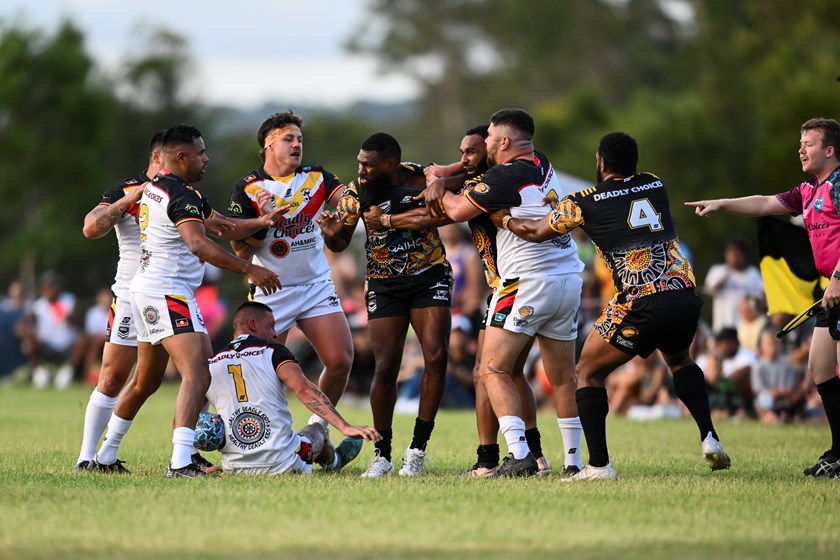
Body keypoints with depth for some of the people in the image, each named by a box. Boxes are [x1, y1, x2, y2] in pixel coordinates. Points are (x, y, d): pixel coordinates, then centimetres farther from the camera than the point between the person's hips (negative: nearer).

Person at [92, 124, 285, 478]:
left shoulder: (154, 187, 17)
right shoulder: (182, 194, -14)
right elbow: (198, 243, -30)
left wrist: (261, 222, 9)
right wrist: (249, 269, -30)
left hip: (146, 289, 11)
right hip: (168, 292, -11)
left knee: (146, 380, 22)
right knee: (198, 375, -18)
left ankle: (106, 457, 30)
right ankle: (180, 463, -31)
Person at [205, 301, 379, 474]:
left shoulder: (210, 365, 7)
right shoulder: (273, 352, -4)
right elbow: (304, 389, -19)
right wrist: (344, 427, -25)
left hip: (233, 469, 3)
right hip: (283, 465, -3)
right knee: (315, 429, 28)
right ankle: (333, 461, 59)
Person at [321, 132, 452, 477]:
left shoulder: (421, 179, -11)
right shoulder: (357, 193, -6)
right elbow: (341, 244, 3)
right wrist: (332, 234, -21)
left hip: (430, 277, 0)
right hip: (384, 286, 1)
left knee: (436, 358, -14)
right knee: (386, 368, -8)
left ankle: (417, 449, -5)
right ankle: (382, 454, 5)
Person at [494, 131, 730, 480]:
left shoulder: (585, 202, 3)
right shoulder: (655, 186, 16)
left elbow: (536, 232, 17)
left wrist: (501, 219, 37)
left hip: (642, 305, -5)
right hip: (685, 297, 5)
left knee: (588, 373, 11)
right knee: (679, 360, 35)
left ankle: (599, 465, 1)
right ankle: (709, 439, 20)